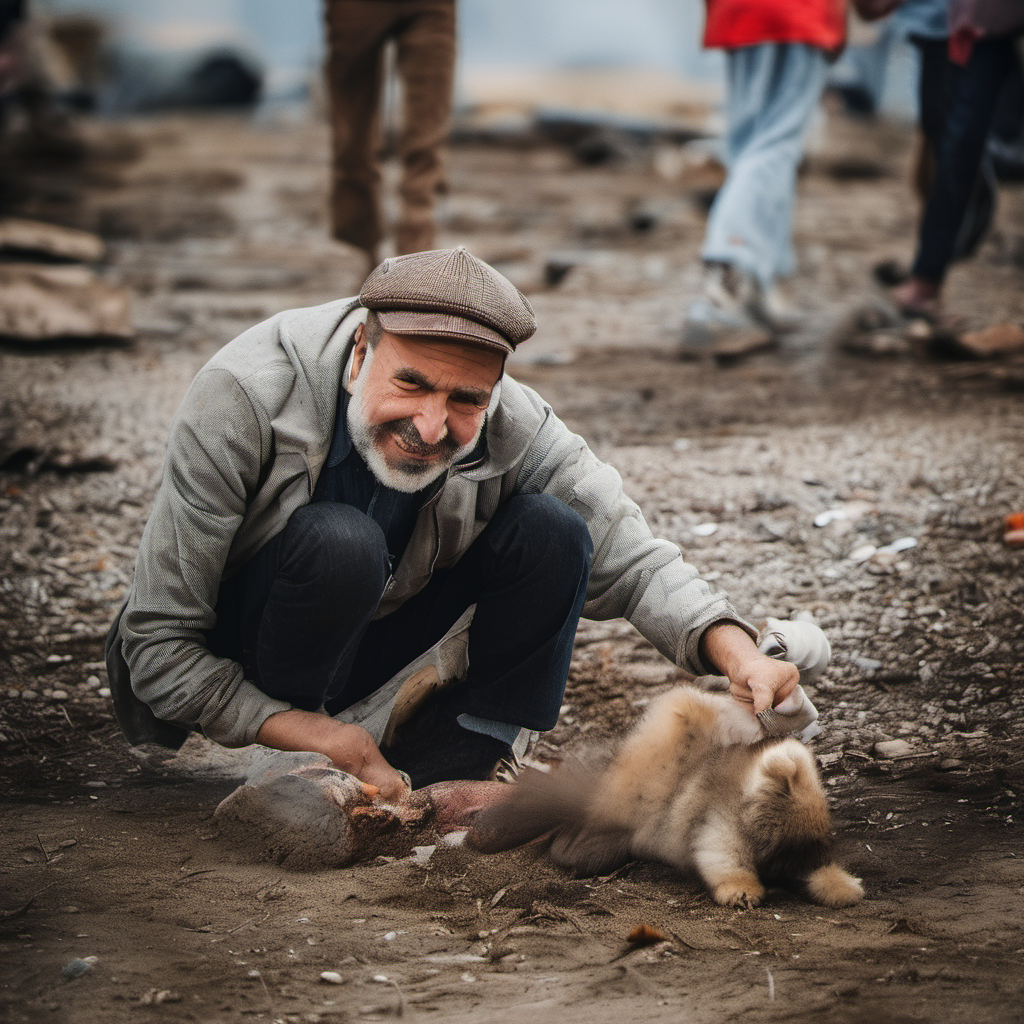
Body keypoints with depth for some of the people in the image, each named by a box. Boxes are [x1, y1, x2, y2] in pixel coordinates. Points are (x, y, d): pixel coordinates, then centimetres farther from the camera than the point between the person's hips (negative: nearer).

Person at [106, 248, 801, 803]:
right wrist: (306, 735, -37)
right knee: (339, 543, -35)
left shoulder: (513, 430, -21)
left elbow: (630, 560, -16)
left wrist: (736, 653, -36)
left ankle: (444, 770, -11)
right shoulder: (243, 399, -31)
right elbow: (157, 642, -27)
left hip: (369, 651, 4)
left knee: (551, 533, -17)